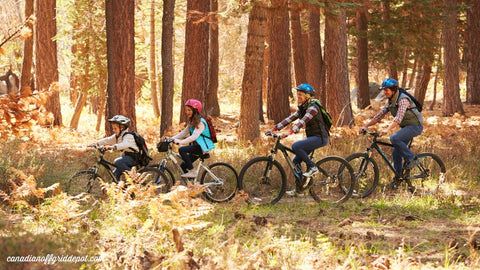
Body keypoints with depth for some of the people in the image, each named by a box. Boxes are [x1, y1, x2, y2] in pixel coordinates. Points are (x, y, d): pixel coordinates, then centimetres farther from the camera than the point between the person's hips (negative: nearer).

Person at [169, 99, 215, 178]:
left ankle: (192, 172, -21)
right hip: (196, 147, 10)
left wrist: (180, 142, -37)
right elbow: (184, 132, 12)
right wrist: (172, 138, -2)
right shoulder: (192, 122, 16)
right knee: (183, 165, 5)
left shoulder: (200, 122, -16)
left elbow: (194, 136, -28)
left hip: (202, 148, -10)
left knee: (182, 150, -25)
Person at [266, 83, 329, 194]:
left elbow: (303, 121, -31)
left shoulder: (313, 107, -17)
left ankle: (312, 167, -13)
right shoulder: (302, 108, 12)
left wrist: (290, 131, -44)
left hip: (320, 138, -9)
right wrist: (274, 128, -2)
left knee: (295, 146, -26)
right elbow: (290, 119, 7)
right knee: (296, 160, 3)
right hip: (312, 137, 9)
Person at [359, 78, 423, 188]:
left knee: (394, 138, -29)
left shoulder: (403, 100, -22)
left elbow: (398, 118, -36)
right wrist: (366, 126, -2)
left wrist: (387, 130, -48)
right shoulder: (390, 102, 6)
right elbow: (379, 115, 9)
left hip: (415, 126, -9)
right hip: (406, 127, 9)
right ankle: (397, 178, 13)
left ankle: (412, 159, -16)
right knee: (396, 152, 4)